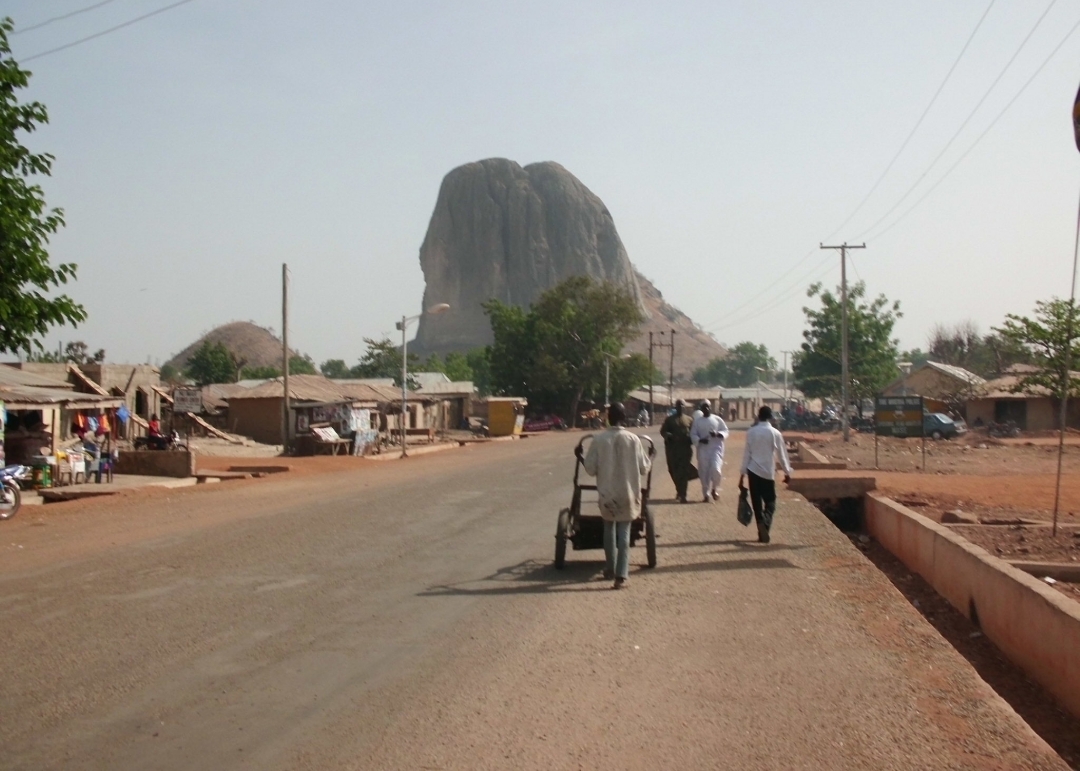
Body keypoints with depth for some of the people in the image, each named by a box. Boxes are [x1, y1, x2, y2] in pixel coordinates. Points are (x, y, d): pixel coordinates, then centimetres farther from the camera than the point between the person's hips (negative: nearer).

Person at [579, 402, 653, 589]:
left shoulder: (598, 440, -10)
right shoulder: (633, 439, -8)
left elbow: (591, 469, -6)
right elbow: (643, 469, -2)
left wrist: (580, 457, 12)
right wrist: (650, 457, 19)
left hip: (606, 493, 0)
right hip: (628, 493, 0)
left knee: (609, 529, 21)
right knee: (624, 533, 4)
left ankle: (610, 569, 29)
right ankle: (621, 575, -6)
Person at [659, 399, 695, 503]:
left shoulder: (689, 420, 11)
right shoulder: (670, 419, 8)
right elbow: (662, 431, 3)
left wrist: (690, 438, -11)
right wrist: (671, 436, -17)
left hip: (686, 448, 0)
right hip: (673, 448, 1)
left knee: (684, 472, -8)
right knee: (674, 471, 6)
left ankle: (682, 495, -9)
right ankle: (680, 490, 29)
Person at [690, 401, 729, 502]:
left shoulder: (717, 419, 3)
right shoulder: (697, 421, 3)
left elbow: (725, 431, 3)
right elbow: (693, 435, 1)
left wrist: (717, 434, -17)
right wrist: (700, 440, -19)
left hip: (716, 448, -1)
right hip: (703, 449, 1)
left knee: (715, 469, -18)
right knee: (704, 472, 2)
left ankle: (714, 488, 7)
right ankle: (706, 494, 16)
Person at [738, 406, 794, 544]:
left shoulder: (751, 432, -1)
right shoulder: (775, 433, -4)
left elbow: (746, 453, -1)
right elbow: (782, 454, 1)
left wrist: (742, 474, 3)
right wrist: (787, 472, 13)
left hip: (753, 470, 1)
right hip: (768, 472, -1)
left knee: (756, 502, 10)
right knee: (770, 502, 7)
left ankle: (762, 530, 7)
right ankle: (765, 524, -20)